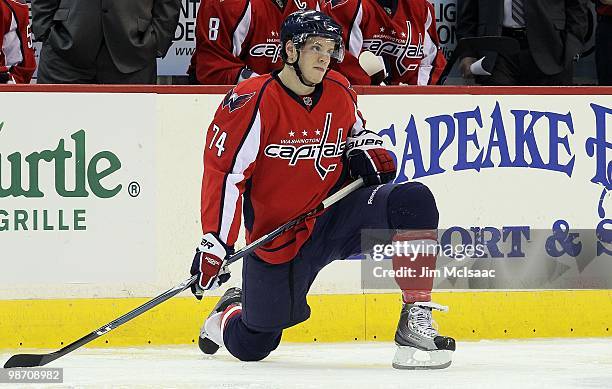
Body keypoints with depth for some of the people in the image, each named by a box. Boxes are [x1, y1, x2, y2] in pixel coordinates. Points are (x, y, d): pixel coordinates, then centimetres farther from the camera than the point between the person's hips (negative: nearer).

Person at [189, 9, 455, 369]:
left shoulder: (339, 91, 2)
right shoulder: (254, 101, -15)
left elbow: (356, 130, 25)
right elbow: (223, 173, -17)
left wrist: (367, 150, 0)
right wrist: (215, 245, -23)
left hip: (338, 214, 3)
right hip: (279, 238, -3)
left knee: (415, 202, -25)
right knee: (251, 347, 6)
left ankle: (415, 319, -22)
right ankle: (231, 312, 47)